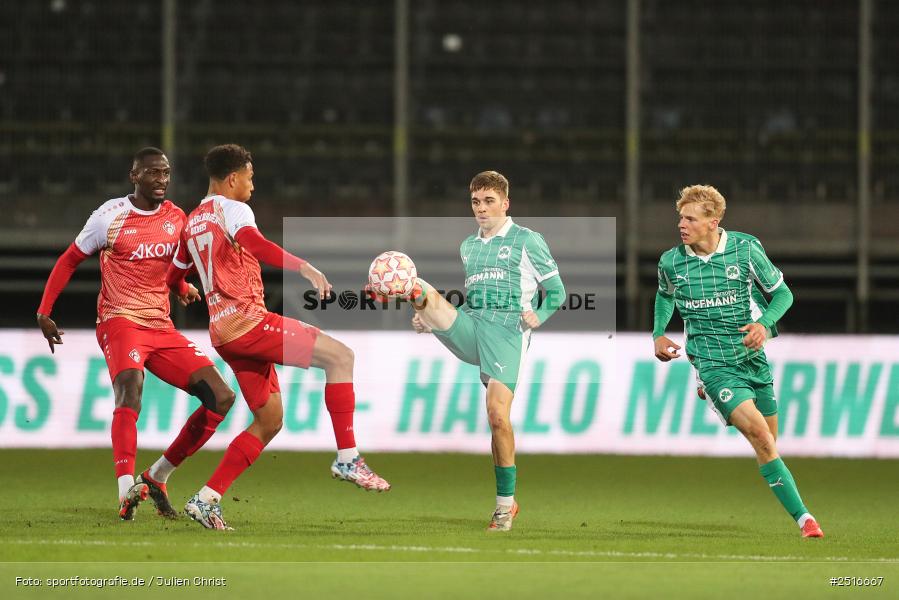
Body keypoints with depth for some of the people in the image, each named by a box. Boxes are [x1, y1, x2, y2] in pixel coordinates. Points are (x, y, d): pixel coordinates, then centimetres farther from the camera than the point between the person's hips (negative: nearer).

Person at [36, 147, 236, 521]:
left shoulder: (176, 218, 9)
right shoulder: (110, 216, -5)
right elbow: (69, 261, 4)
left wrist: (184, 288, 13)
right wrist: (44, 311, 0)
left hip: (162, 327, 6)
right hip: (120, 321, -6)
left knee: (221, 397, -5)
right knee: (131, 387, -34)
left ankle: (157, 478, 4)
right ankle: (126, 491, -45)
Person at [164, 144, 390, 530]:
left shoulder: (192, 223, 20)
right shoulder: (231, 208, -6)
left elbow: (173, 279, 30)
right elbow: (255, 244, -28)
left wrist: (187, 291, 55)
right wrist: (305, 268, -39)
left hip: (224, 334, 9)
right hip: (248, 321, -9)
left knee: (269, 421, 13)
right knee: (340, 356, -9)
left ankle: (206, 499, 6)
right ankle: (347, 458, -14)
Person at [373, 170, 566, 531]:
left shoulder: (527, 241, 5)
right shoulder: (468, 247, 22)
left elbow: (556, 292, 5)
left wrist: (539, 317, -15)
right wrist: (430, 318, 16)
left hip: (507, 329, -6)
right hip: (469, 326, 6)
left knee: (498, 415, -15)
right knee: (424, 292, -20)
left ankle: (506, 503, -4)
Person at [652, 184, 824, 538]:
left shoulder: (745, 249, -6)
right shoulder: (670, 263, -3)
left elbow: (782, 292, 3)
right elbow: (665, 296, 21)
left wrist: (764, 323, -15)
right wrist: (658, 335, 7)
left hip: (753, 359, 3)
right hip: (713, 364, -3)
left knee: (768, 443, 8)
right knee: (760, 437, -21)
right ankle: (803, 517, -22)